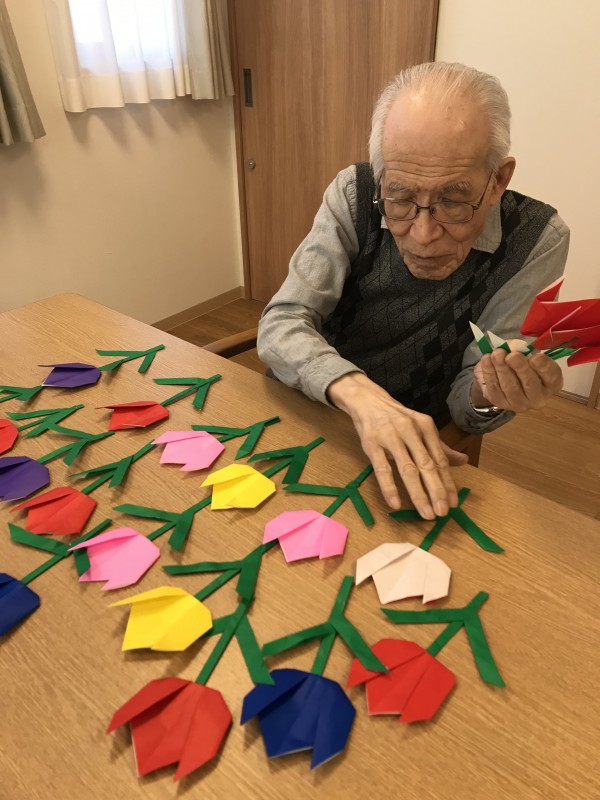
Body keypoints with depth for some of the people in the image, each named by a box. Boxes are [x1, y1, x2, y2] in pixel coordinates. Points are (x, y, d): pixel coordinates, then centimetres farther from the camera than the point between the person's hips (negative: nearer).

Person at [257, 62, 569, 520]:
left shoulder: (535, 241, -15)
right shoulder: (354, 195, -12)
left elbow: (466, 408, -9)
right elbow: (281, 325, -18)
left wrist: (487, 396, -31)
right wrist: (359, 393, -34)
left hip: (419, 462, -1)